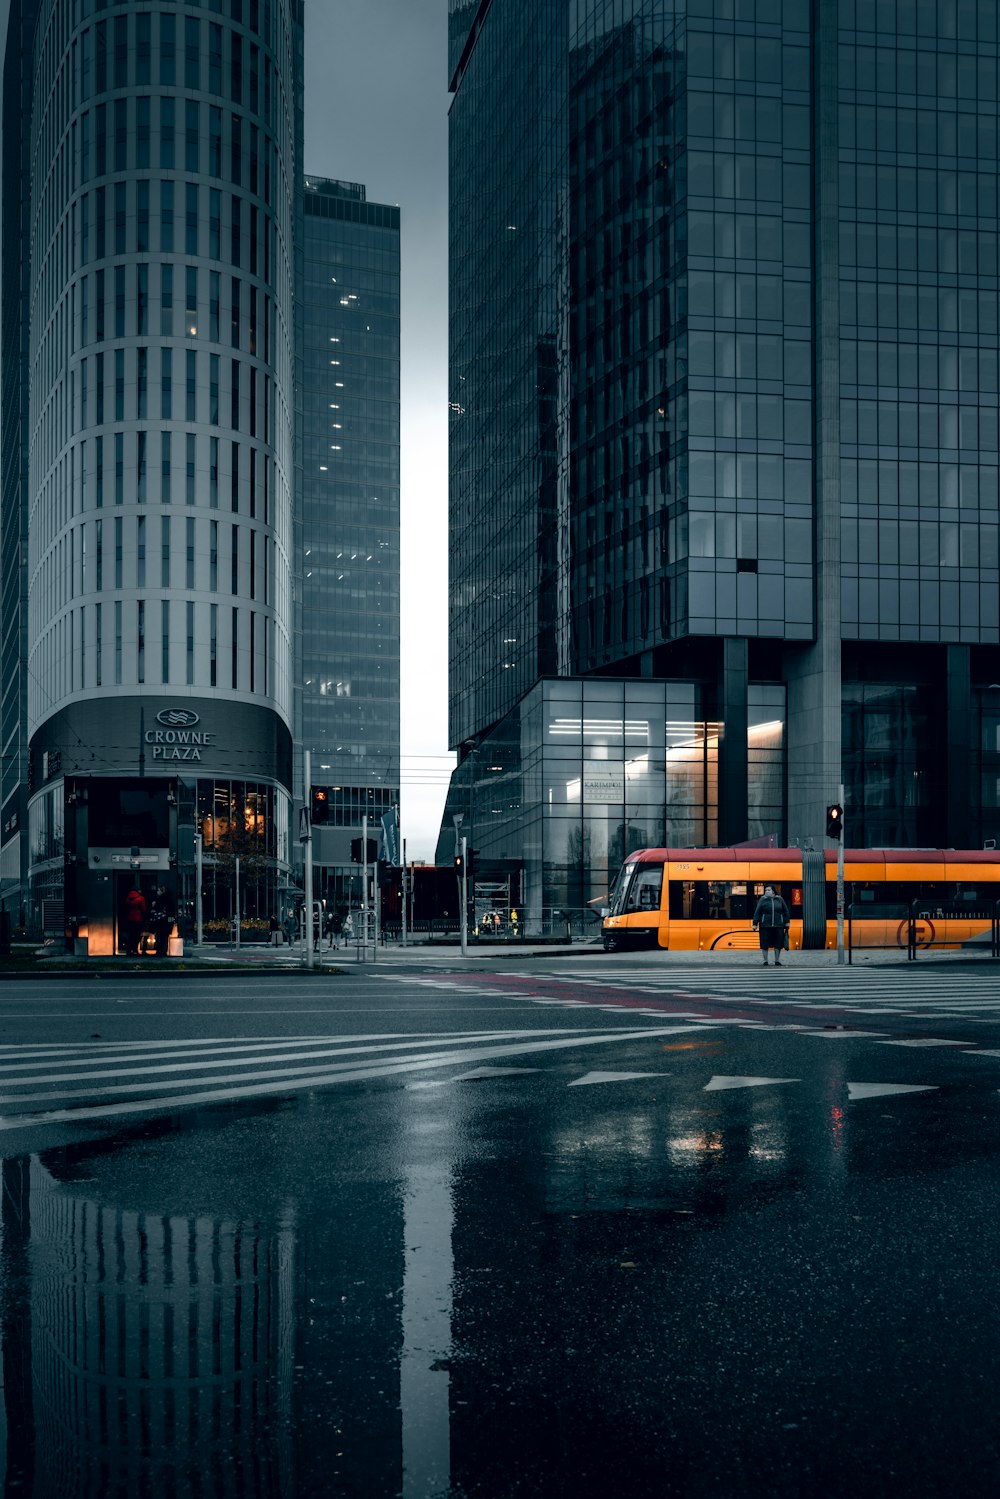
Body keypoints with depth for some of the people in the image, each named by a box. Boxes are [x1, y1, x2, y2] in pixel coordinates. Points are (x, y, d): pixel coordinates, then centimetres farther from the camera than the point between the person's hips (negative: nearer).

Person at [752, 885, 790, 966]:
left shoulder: (779, 899, 7)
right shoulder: (762, 900, 2)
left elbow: (785, 911, 12)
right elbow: (757, 913, -1)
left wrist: (786, 922, 8)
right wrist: (755, 924, -5)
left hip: (778, 926, 1)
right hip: (765, 926, -1)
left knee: (778, 944, 5)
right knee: (764, 944, 1)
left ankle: (777, 961, 18)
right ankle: (765, 961, 12)